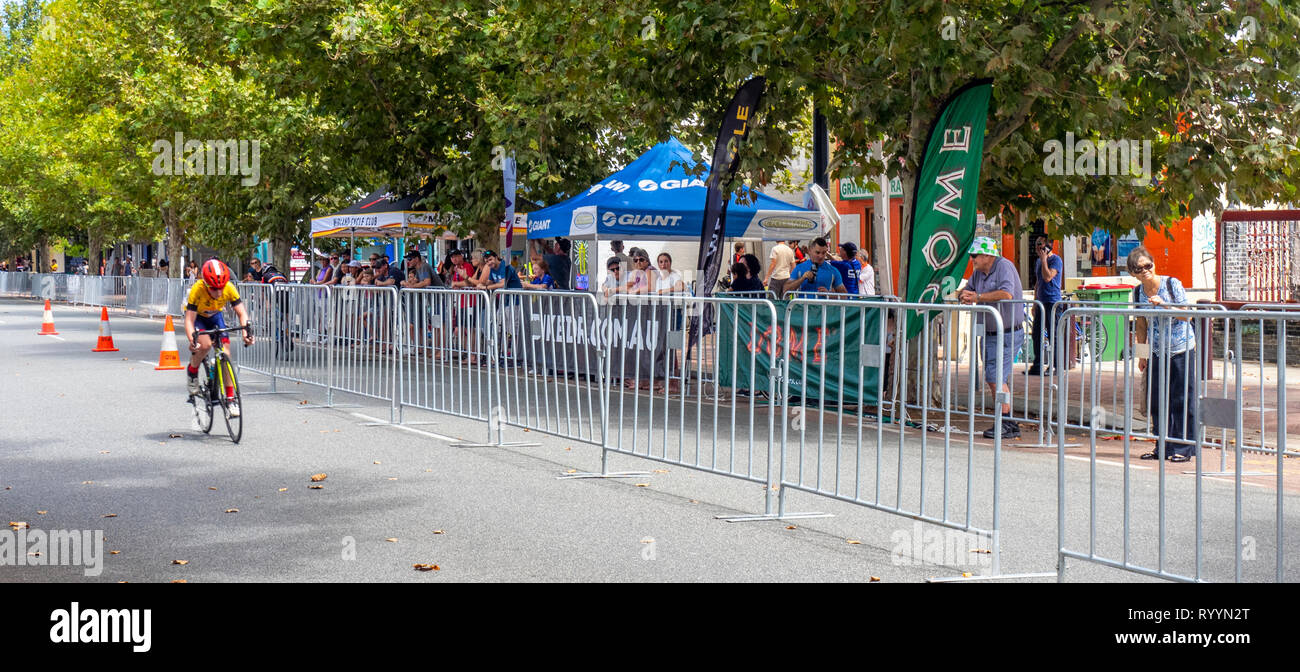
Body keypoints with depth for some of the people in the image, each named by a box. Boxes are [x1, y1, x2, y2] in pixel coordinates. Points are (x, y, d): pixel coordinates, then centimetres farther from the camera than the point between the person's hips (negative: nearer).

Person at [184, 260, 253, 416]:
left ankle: (230, 398, -6)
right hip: (197, 317, -2)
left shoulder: (229, 289, -29)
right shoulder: (197, 289, -36)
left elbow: (241, 312, -25)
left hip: (215, 317, 2)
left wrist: (246, 330, -43)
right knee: (205, 345, -31)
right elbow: (189, 320, -35)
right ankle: (192, 371, 1)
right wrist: (192, 340, -52)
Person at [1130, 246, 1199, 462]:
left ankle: (1184, 447, 4)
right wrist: (1141, 355, 11)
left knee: (1182, 399, -3)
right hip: (1157, 352, 4)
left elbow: (1187, 315, -12)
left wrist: (1163, 304, -24)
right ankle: (1163, 447, 15)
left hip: (1182, 349, -4)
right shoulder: (1138, 292, 3)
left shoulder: (1172, 284, -10)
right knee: (1157, 400, 5)